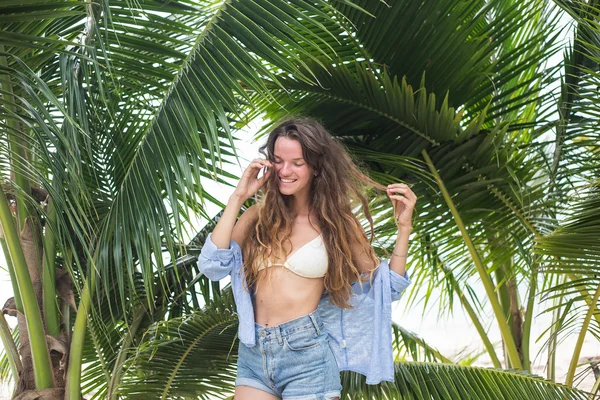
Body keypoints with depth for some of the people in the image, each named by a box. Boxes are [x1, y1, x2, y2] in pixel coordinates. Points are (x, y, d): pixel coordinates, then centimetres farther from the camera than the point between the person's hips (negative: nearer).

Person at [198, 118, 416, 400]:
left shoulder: (335, 223, 0)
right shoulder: (261, 215, 6)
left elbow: (386, 288, 1)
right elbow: (212, 265, -5)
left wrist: (403, 227, -10)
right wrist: (237, 199, -5)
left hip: (307, 355, -2)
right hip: (253, 353, 3)